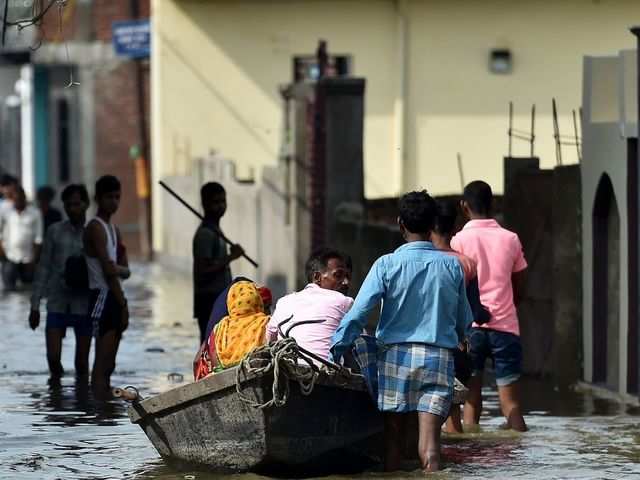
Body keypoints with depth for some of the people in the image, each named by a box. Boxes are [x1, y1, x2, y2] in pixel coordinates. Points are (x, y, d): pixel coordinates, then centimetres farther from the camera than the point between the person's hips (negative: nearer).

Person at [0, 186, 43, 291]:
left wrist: (34, 260, -7)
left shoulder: (35, 213, -3)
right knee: (9, 287, -5)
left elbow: (38, 238, -3)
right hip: (10, 258, 1)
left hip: (28, 258, 0)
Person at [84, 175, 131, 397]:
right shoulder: (95, 227, -10)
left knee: (109, 362, 10)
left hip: (114, 298, 9)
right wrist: (123, 304, -12)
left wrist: (118, 269, -7)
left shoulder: (114, 229, 18)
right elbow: (108, 270, -15)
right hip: (102, 297, -9)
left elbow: (125, 270, 16)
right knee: (102, 361, -14)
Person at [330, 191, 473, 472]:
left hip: (396, 354, 0)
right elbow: (464, 322, 13)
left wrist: (335, 352, -5)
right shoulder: (451, 266, 3)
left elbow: (357, 314, -10)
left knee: (393, 435, 10)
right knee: (429, 439, -8)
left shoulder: (387, 265, -4)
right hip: (439, 357, 1)